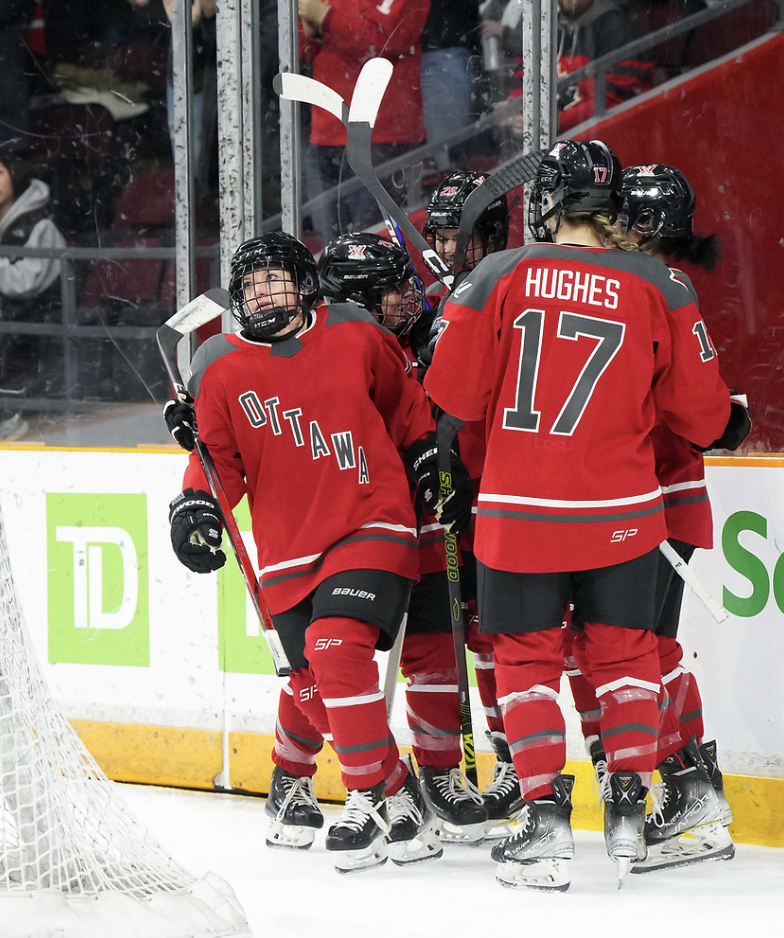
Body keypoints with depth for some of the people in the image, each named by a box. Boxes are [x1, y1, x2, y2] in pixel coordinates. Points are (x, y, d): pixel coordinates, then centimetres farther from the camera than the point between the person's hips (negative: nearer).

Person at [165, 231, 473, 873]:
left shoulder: (357, 338, 0)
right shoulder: (223, 368, 3)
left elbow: (406, 408, 16)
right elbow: (219, 457, 7)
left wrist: (431, 460, 12)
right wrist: (197, 503, -11)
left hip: (371, 527, -3)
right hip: (288, 549, 3)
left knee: (336, 650, -23)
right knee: (315, 685, 0)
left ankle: (370, 798, -14)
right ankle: (400, 789, 19)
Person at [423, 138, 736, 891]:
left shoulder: (499, 277, -7)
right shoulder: (658, 291, -4)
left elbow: (455, 392, -4)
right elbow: (702, 415, 0)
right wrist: (724, 416, 23)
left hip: (518, 512, -1)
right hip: (620, 513, 1)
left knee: (526, 658, 10)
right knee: (624, 653, 18)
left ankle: (546, 820, 1)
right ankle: (627, 810, 14)